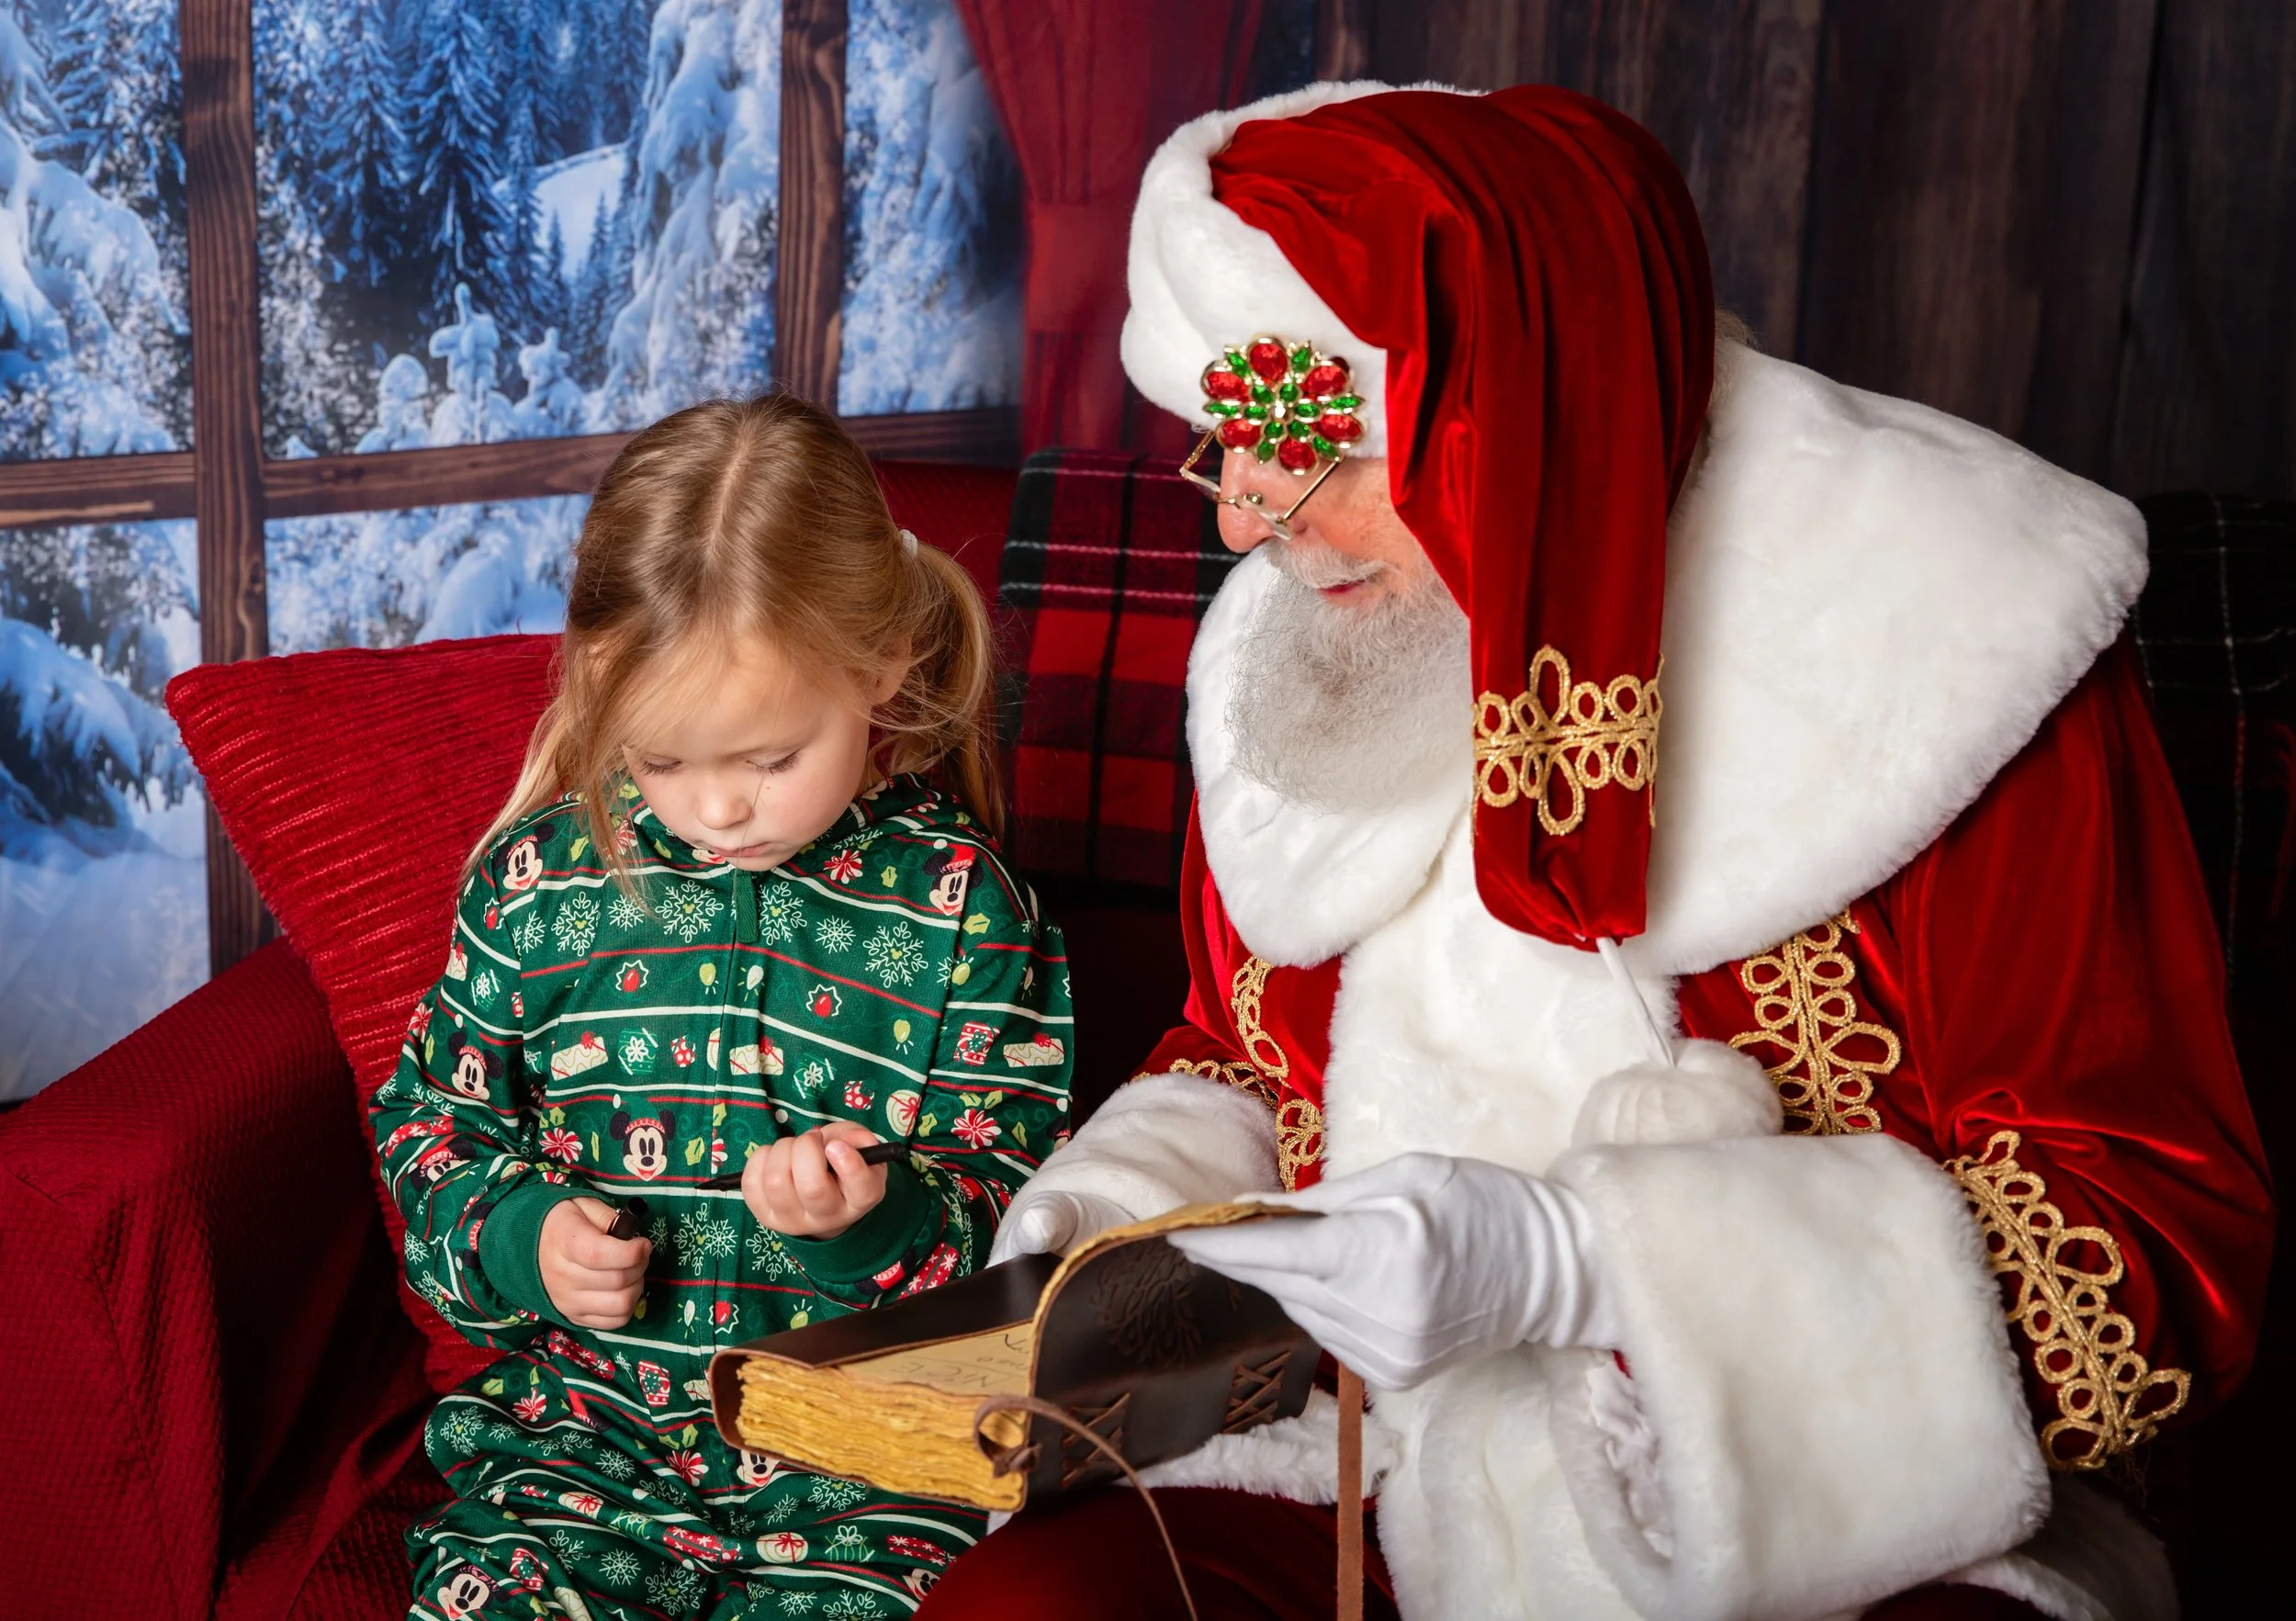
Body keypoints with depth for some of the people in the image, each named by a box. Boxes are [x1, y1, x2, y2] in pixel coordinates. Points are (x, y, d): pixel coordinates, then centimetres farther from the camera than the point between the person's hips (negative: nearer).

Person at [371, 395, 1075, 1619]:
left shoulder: (960, 908, -5)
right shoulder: (541, 876, 1)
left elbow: (1013, 1216, -2)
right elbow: (429, 1114, 14)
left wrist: (879, 1221, -22)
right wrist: (519, 1234, -6)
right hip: (587, 1418, 2)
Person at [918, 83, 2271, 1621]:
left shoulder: (1939, 635, -14)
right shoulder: (1306, 662, 2)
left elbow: (2161, 1243, -17)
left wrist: (1573, 1261, -29)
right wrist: (1104, 1216, -6)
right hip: (1378, 1472, 3)